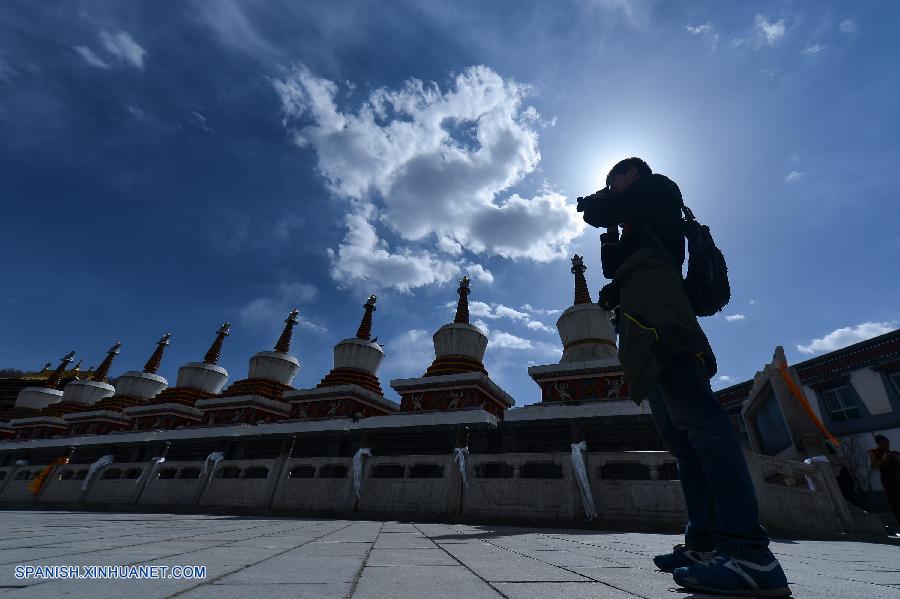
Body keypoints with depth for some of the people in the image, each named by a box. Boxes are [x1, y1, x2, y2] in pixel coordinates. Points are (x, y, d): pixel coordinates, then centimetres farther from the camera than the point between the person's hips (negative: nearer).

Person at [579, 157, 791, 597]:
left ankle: (751, 553, -25)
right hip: (645, 327, 10)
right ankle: (705, 540, 3)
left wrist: (594, 202, 22)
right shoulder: (636, 227, 37)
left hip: (655, 310, -10)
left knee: (694, 415, -22)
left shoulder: (657, 187, 15)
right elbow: (614, 269, 33)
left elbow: (596, 212, 2)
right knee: (679, 433, 1)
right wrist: (609, 231, 24)